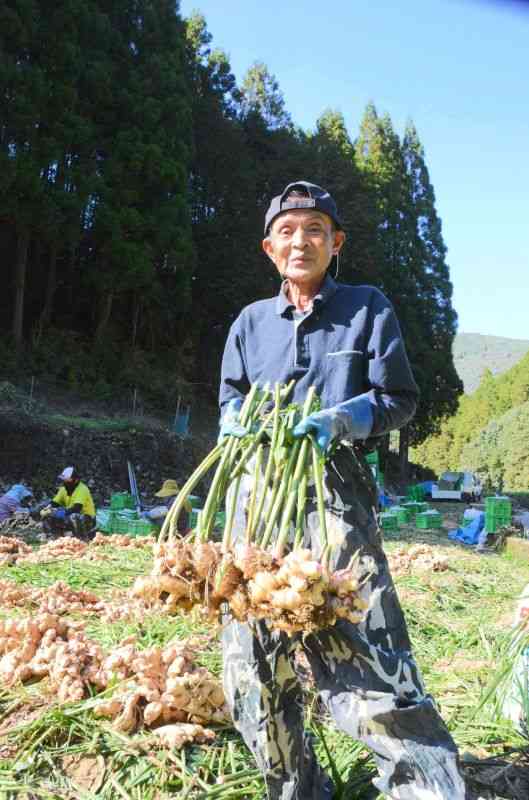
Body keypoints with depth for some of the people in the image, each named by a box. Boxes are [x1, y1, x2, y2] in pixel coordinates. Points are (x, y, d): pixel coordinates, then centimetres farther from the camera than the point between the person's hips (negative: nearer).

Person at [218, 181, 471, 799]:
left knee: (366, 652, -14)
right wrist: (246, 421, -6)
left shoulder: (368, 308, 8)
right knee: (253, 662, 7)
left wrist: (339, 421, -15)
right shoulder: (250, 321, 17)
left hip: (335, 494, -4)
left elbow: (399, 398, 5)